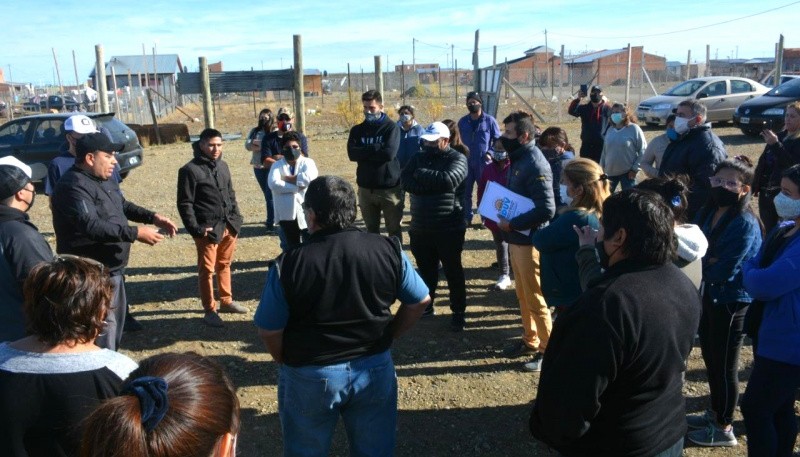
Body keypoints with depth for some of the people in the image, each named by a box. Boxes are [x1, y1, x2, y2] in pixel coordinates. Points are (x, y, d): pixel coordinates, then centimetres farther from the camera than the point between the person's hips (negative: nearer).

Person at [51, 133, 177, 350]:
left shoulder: (102, 180, 10)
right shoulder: (73, 186, -22)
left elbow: (123, 205, 24)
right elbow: (90, 225, -33)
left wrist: (153, 217, 7)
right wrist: (135, 233, -33)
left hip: (112, 269, 10)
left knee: (115, 322, 23)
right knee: (102, 329, -5)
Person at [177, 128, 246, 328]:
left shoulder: (222, 166, 11)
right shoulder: (190, 170, -10)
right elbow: (185, 204, -10)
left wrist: (236, 219, 11)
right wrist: (196, 229, -15)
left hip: (228, 226, 6)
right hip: (208, 229, -6)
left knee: (224, 265, 18)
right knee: (207, 270, 3)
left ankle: (226, 300, 33)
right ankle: (209, 310, 13)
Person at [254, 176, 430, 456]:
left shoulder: (288, 264, -18)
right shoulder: (388, 249, -10)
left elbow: (269, 331, -12)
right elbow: (420, 301, 0)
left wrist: (287, 361, 8)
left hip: (310, 377, -2)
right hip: (375, 370, 3)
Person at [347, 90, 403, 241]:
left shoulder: (391, 128, -3)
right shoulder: (357, 130, 8)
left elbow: (389, 153, -18)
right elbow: (352, 154, -7)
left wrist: (365, 152, -8)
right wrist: (377, 148, -13)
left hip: (389, 188, -4)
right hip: (365, 188, 4)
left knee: (394, 230, 6)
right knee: (371, 230, 14)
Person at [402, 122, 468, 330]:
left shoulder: (457, 159, -6)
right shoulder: (419, 158, 9)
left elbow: (448, 180, -25)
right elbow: (406, 181, -6)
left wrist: (421, 175, -12)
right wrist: (434, 185, -18)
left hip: (449, 229, -5)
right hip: (420, 228, 5)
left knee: (453, 271, 6)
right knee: (425, 270, 18)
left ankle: (458, 312, 17)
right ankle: (426, 304, 35)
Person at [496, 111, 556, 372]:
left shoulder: (535, 165, -20)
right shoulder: (517, 160, 9)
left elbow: (547, 209, -26)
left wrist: (512, 224, -22)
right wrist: (502, 216, 4)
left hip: (530, 240, -9)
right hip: (516, 239, 9)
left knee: (535, 297, 2)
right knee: (522, 294, 19)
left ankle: (549, 348, 16)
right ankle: (530, 341, 33)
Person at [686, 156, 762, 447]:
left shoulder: (745, 224, -23)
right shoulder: (708, 212, 2)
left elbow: (723, 271, -26)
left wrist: (704, 261, -9)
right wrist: (710, 260, -15)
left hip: (732, 301, -8)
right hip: (711, 295, 8)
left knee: (724, 365, 6)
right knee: (710, 357, 21)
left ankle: (724, 429, 23)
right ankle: (716, 413, 40)